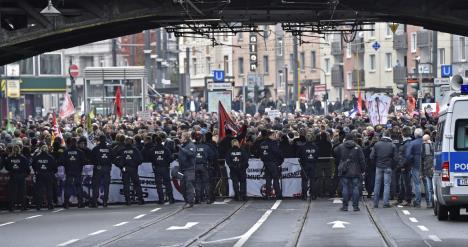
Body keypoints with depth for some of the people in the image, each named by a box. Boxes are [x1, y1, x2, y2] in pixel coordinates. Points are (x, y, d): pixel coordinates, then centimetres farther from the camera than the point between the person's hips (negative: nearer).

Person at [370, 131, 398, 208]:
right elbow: (395, 158, -6)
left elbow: (372, 156, -4)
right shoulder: (392, 145, -4)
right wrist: (391, 165, 9)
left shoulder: (377, 144, -2)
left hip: (378, 167, 1)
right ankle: (386, 203, -3)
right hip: (388, 167, -1)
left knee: (377, 184, 8)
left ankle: (375, 203, 10)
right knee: (387, 184, 2)